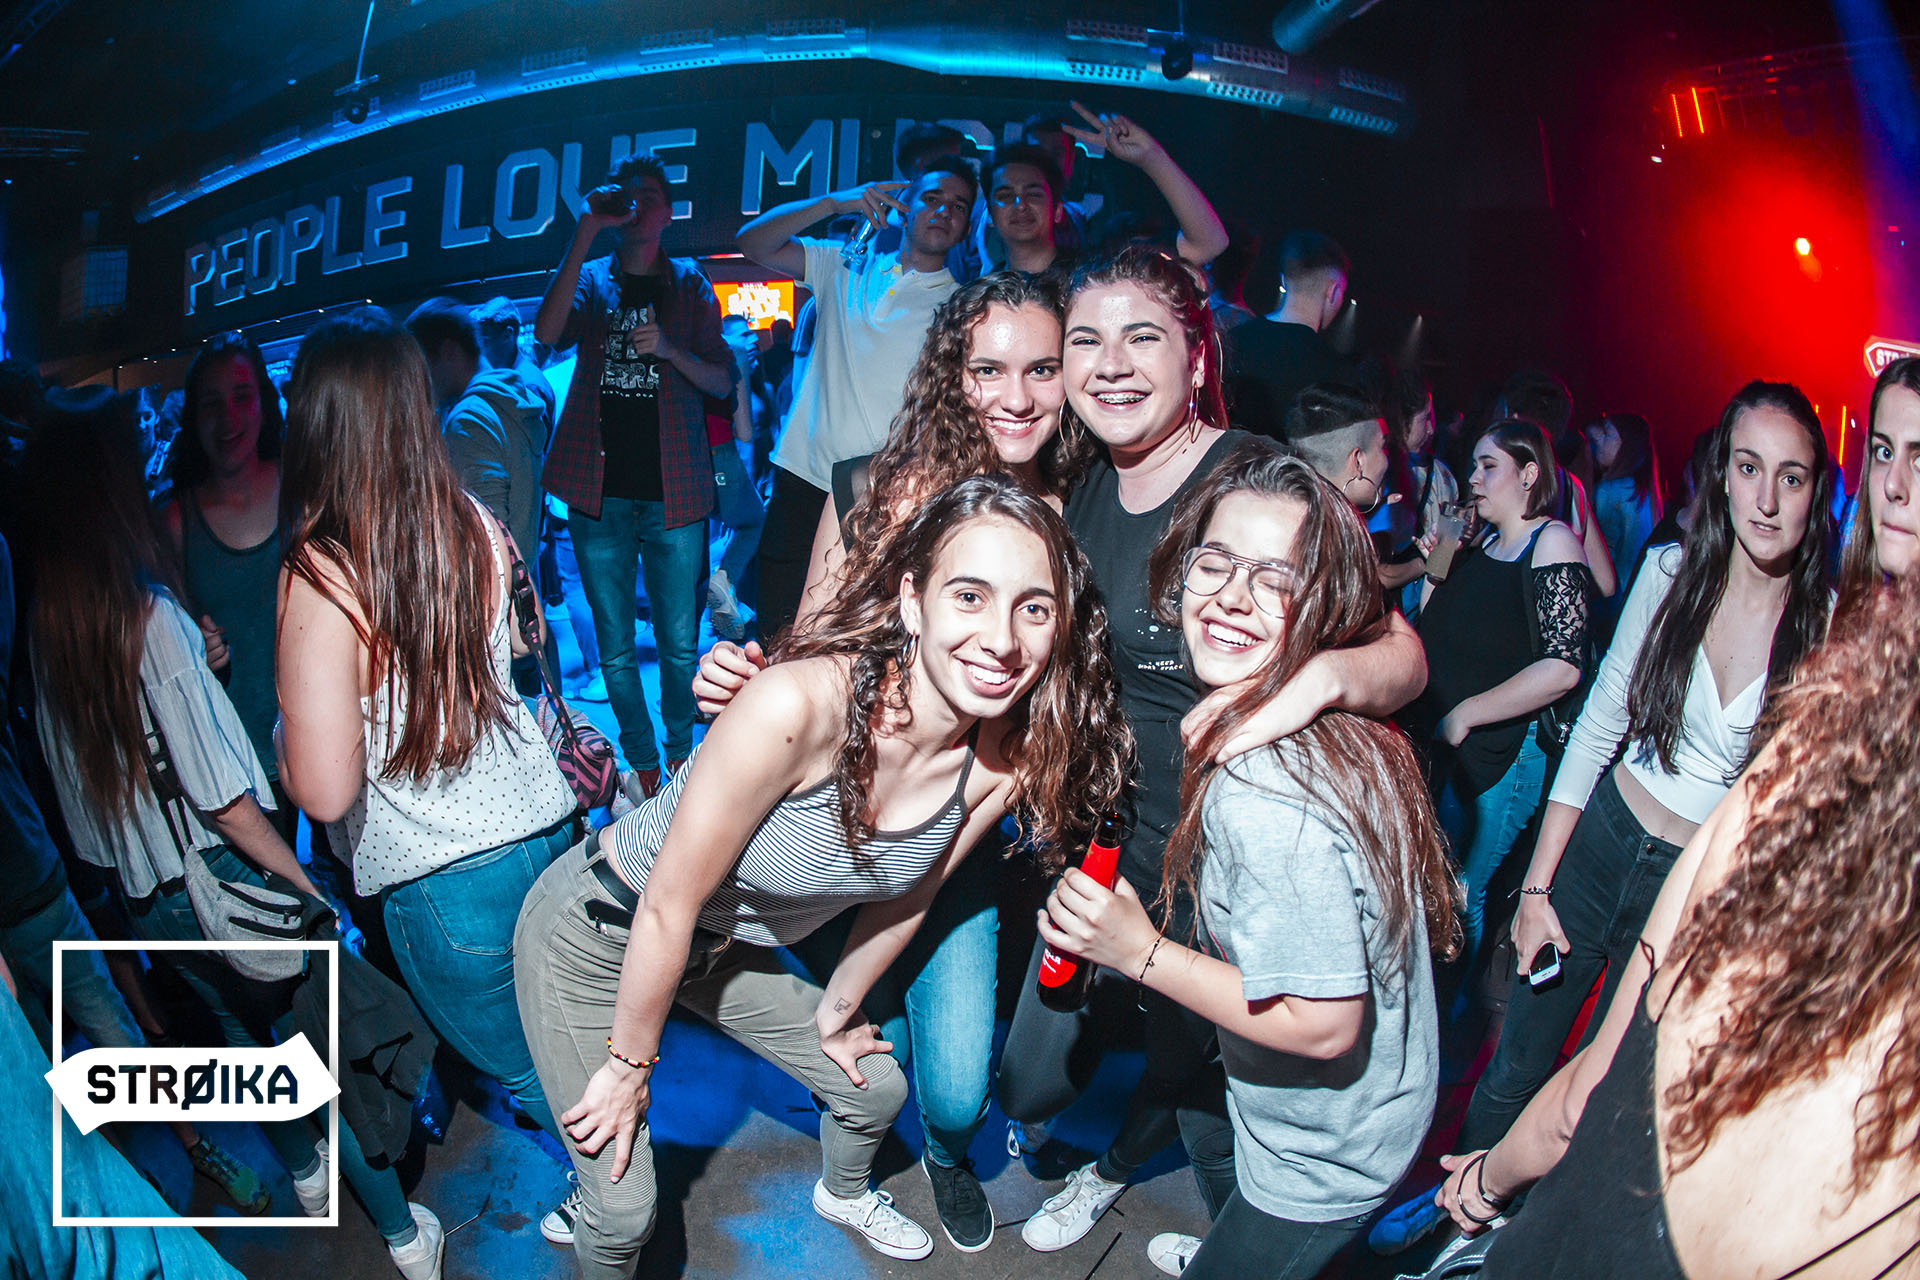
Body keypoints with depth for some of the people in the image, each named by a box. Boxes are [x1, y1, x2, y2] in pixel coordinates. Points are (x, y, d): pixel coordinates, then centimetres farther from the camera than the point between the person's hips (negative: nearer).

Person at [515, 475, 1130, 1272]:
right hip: (600, 937, -6)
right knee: (623, 1212, 0)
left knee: (878, 1088, 21)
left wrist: (834, 1014, 14)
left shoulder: (1007, 756, -19)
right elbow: (668, 907, -26)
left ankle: (844, 1195, 56)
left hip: (731, 948, 6)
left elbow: (905, 897, 0)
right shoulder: (799, 704, -39)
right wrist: (631, 1064, -12)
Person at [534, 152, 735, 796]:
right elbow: (548, 332, -11)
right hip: (600, 491, 1)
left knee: (680, 643, 4)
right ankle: (641, 763, 20)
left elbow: (721, 380, 6)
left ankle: (680, 753, 24)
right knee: (614, 647, 7)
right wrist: (583, 235, -14)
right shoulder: (590, 279, 11)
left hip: (672, 491, -1)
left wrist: (669, 348, -13)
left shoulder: (688, 283, 10)